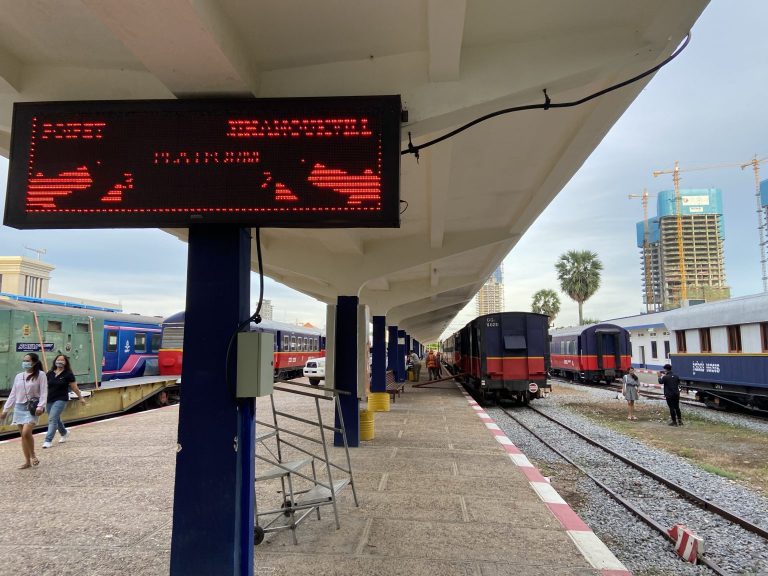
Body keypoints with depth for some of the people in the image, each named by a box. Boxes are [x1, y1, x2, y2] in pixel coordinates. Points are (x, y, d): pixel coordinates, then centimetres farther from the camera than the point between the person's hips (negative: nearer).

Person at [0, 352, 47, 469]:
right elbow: (13, 394, 15)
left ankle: (33, 455, 4)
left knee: (26, 432, -19)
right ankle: (27, 461, 15)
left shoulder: (40, 375, -5)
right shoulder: (18, 376, 11)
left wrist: (40, 406, -22)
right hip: (19, 407, 6)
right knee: (23, 435, 7)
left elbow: (43, 392, -10)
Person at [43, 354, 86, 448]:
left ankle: (48, 440, -9)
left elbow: (74, 388, -1)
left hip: (61, 400, -5)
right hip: (49, 400, 5)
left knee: (52, 419, -14)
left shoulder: (68, 374, -5)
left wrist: (81, 398, 4)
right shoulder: (50, 373, 7)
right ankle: (64, 433, 42)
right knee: (56, 419, 19)